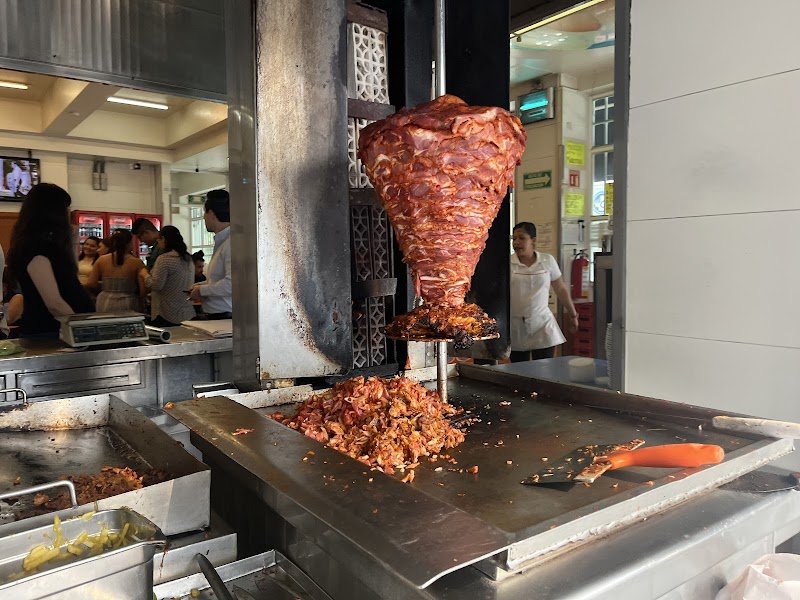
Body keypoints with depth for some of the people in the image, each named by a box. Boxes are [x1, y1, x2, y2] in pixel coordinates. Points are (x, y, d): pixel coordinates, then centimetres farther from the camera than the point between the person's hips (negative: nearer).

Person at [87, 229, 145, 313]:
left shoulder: (101, 260, 1)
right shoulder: (137, 262, -7)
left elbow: (90, 284, 2)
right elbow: (143, 290, -9)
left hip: (105, 305, 3)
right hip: (128, 306, -3)